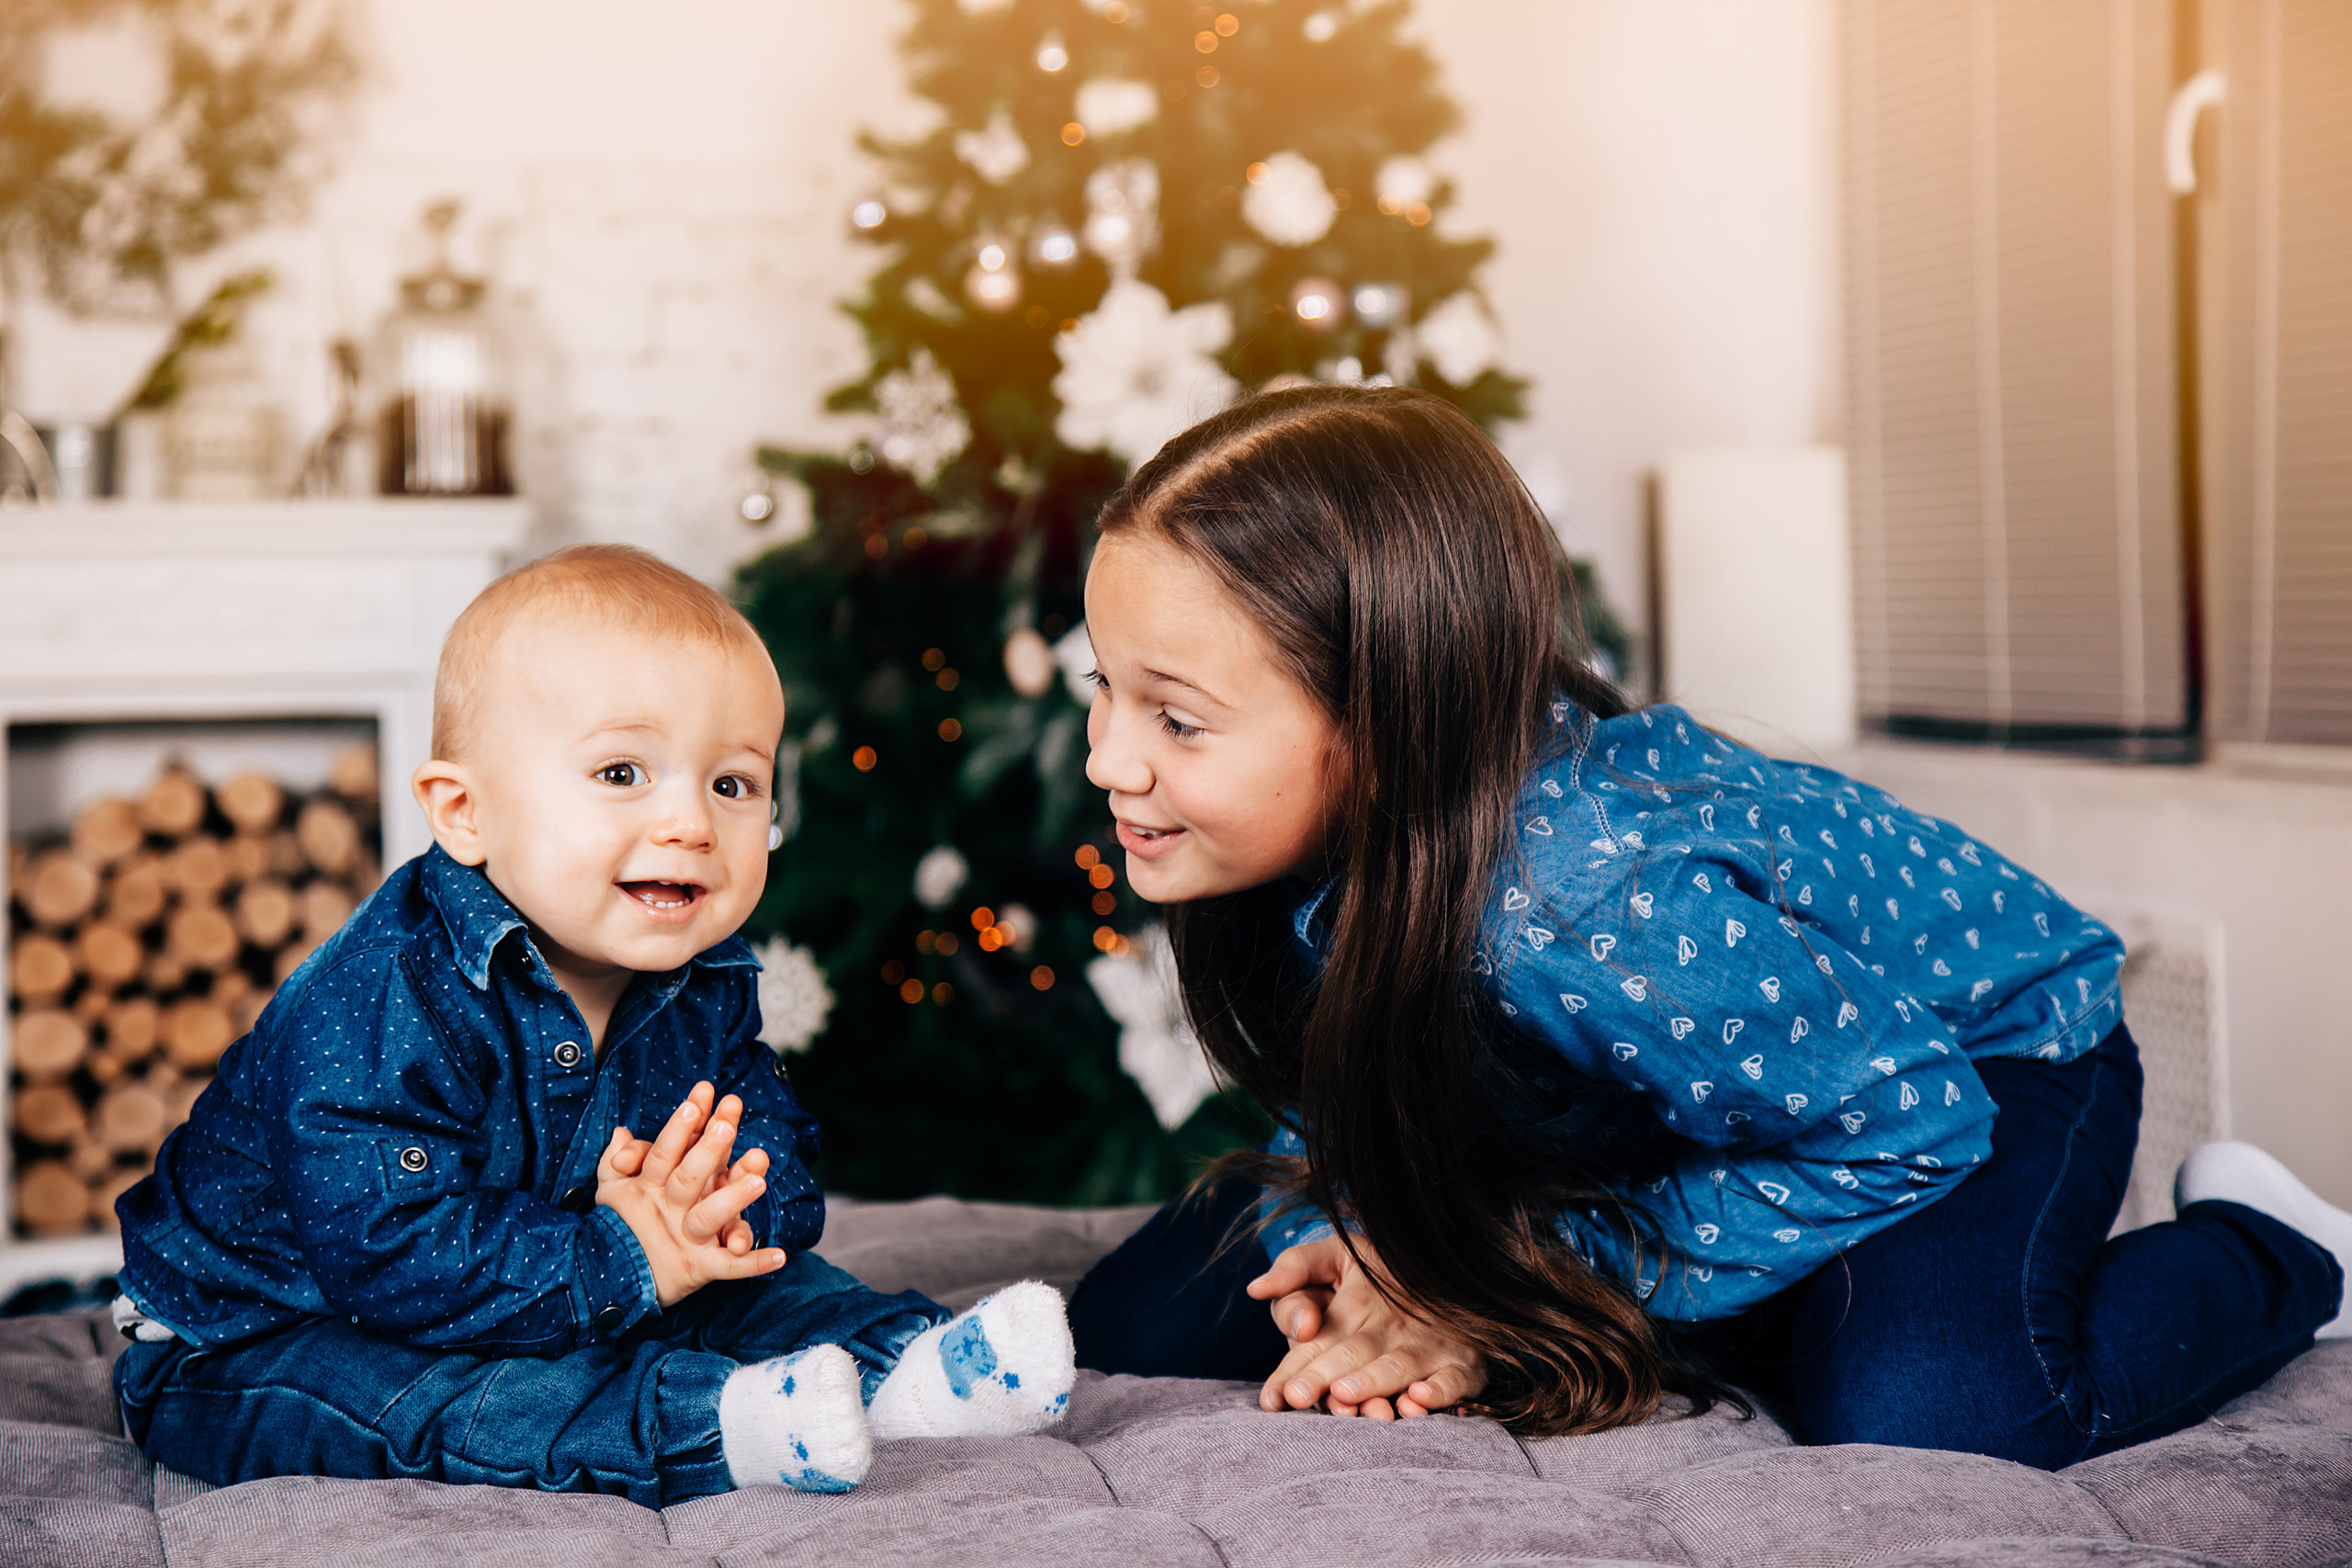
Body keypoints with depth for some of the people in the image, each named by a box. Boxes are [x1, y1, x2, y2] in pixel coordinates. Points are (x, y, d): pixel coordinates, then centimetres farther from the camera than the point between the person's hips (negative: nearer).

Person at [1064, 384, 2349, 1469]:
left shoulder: (1589, 910, -44)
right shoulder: (1282, 830, -22)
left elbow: (1910, 1123, -30)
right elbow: (1336, 1086, -2)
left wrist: (1523, 1284, -28)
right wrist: (1343, 1250, -25)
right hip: (1607, 1117, 6)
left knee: (1924, 1414, -37)